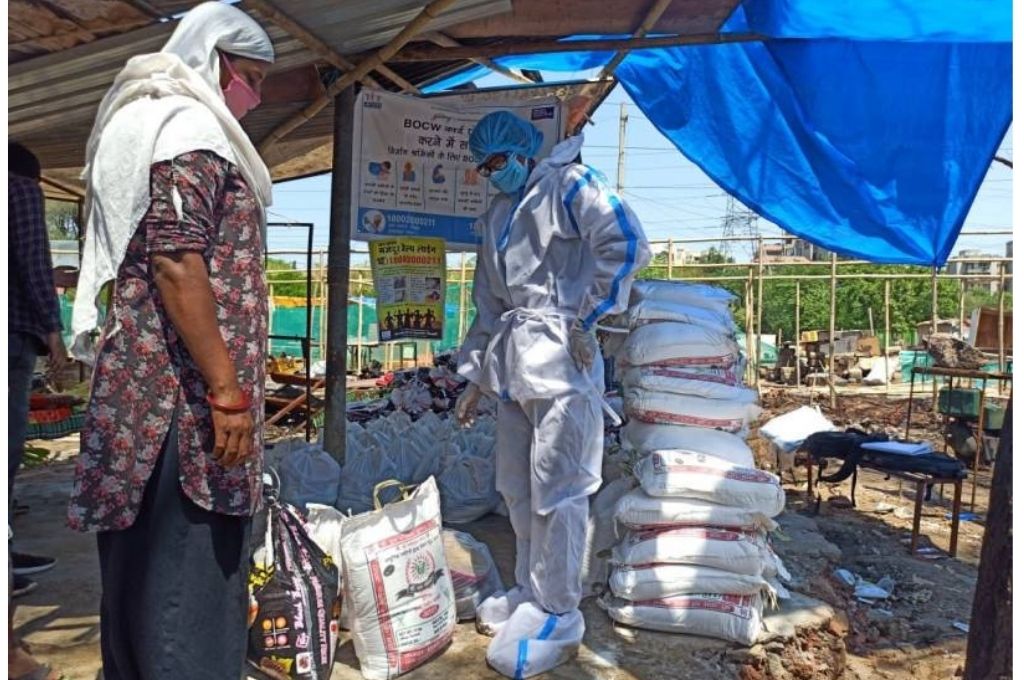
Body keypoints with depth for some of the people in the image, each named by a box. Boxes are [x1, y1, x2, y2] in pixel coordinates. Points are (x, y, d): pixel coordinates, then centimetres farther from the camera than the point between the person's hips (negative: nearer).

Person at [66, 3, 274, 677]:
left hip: (144, 386, 10)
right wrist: (229, 391, -20)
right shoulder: (190, 127, -8)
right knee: (191, 578, -4)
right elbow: (177, 262, -20)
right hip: (185, 392, -10)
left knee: (145, 572, 16)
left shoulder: (154, 125, 24)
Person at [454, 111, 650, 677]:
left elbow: (627, 245, -12)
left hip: (559, 357, -7)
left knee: (555, 490, -4)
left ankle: (557, 615, 7)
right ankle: (530, 593, 27)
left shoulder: (568, 185, 2)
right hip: (512, 363, 8)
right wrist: (474, 377, 21)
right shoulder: (495, 217, 24)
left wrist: (586, 317, -12)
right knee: (517, 488, 11)